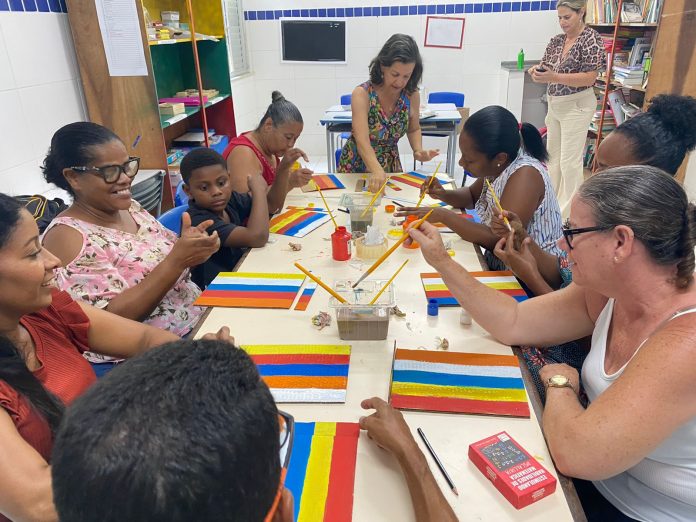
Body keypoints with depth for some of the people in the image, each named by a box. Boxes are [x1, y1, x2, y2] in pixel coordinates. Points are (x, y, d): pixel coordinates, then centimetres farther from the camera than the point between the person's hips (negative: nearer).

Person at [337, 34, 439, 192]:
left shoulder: (411, 95, -11)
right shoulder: (362, 94, -24)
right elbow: (362, 140, -37)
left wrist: (418, 151, -14)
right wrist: (376, 171, -54)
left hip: (391, 164, 3)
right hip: (356, 165, -3)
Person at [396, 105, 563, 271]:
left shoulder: (524, 175, -24)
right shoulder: (496, 166, -1)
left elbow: (498, 240, -29)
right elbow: (472, 195, 19)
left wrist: (443, 216, -24)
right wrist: (444, 195, -2)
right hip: (496, 265, 8)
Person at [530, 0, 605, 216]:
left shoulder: (591, 38, -10)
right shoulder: (556, 40, 9)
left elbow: (590, 77, -17)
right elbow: (545, 66, 11)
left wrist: (555, 77, -27)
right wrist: (536, 71, -14)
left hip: (576, 106, -7)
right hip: (555, 104, 7)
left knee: (569, 160, -5)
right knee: (552, 155, 13)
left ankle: (568, 212, 4)